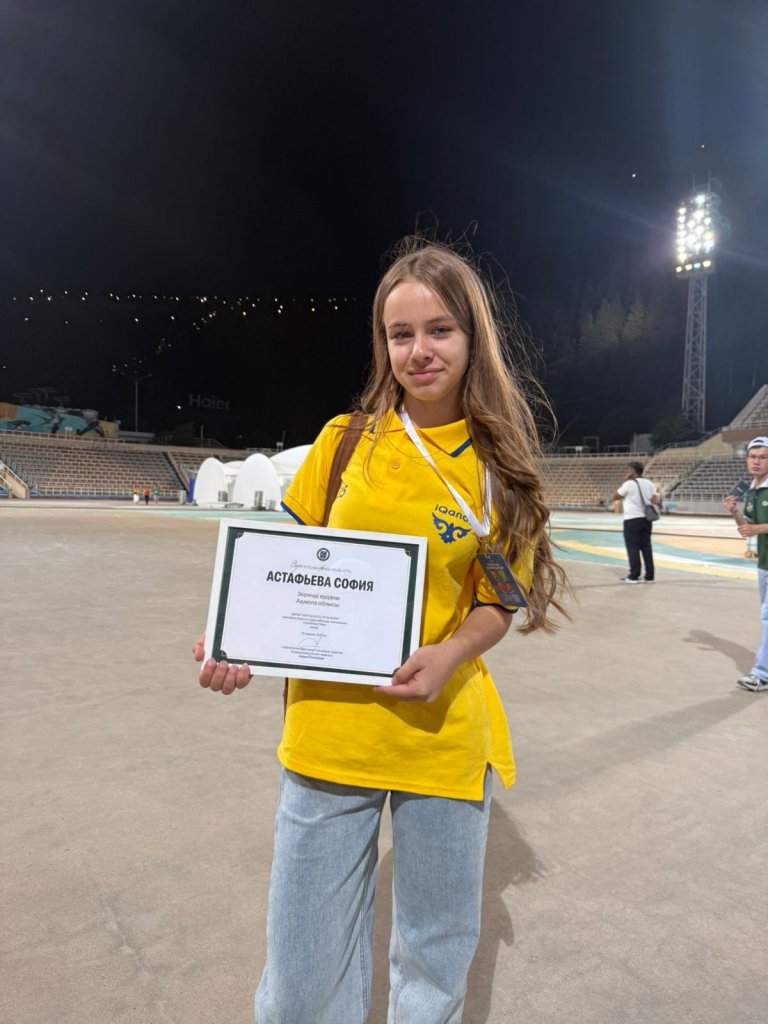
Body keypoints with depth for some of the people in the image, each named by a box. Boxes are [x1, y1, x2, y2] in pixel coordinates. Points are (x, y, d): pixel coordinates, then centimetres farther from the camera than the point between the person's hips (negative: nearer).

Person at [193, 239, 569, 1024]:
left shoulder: (498, 466, -1)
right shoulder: (346, 441, -1)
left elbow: (496, 603, 3)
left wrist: (448, 655, -17)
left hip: (444, 735, 0)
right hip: (329, 729, 0)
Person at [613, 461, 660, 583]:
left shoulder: (629, 483, -10)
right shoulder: (649, 483, 9)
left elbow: (615, 497, 0)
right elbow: (655, 500, -1)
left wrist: (624, 482, 4)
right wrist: (658, 501, 19)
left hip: (632, 519, -6)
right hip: (646, 519, 6)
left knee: (633, 548, -1)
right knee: (646, 547, 8)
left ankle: (634, 576, 0)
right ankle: (649, 576, 10)